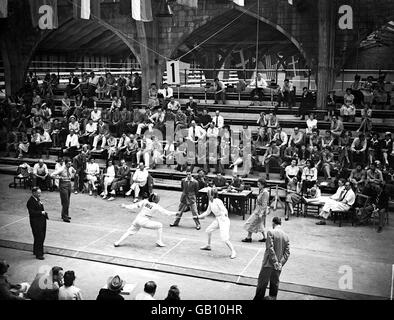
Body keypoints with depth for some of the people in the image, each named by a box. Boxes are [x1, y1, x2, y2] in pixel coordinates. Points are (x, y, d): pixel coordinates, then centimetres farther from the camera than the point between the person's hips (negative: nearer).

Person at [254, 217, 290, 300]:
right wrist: (281, 263, -4)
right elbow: (287, 252, 1)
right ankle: (272, 297, 26)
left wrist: (275, 262, -16)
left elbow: (270, 248, -19)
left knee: (262, 282, 6)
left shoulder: (271, 232, -13)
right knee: (274, 283, 17)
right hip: (278, 266, 5)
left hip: (269, 263, -5)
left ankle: (259, 298, 10)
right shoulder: (286, 236, 4)